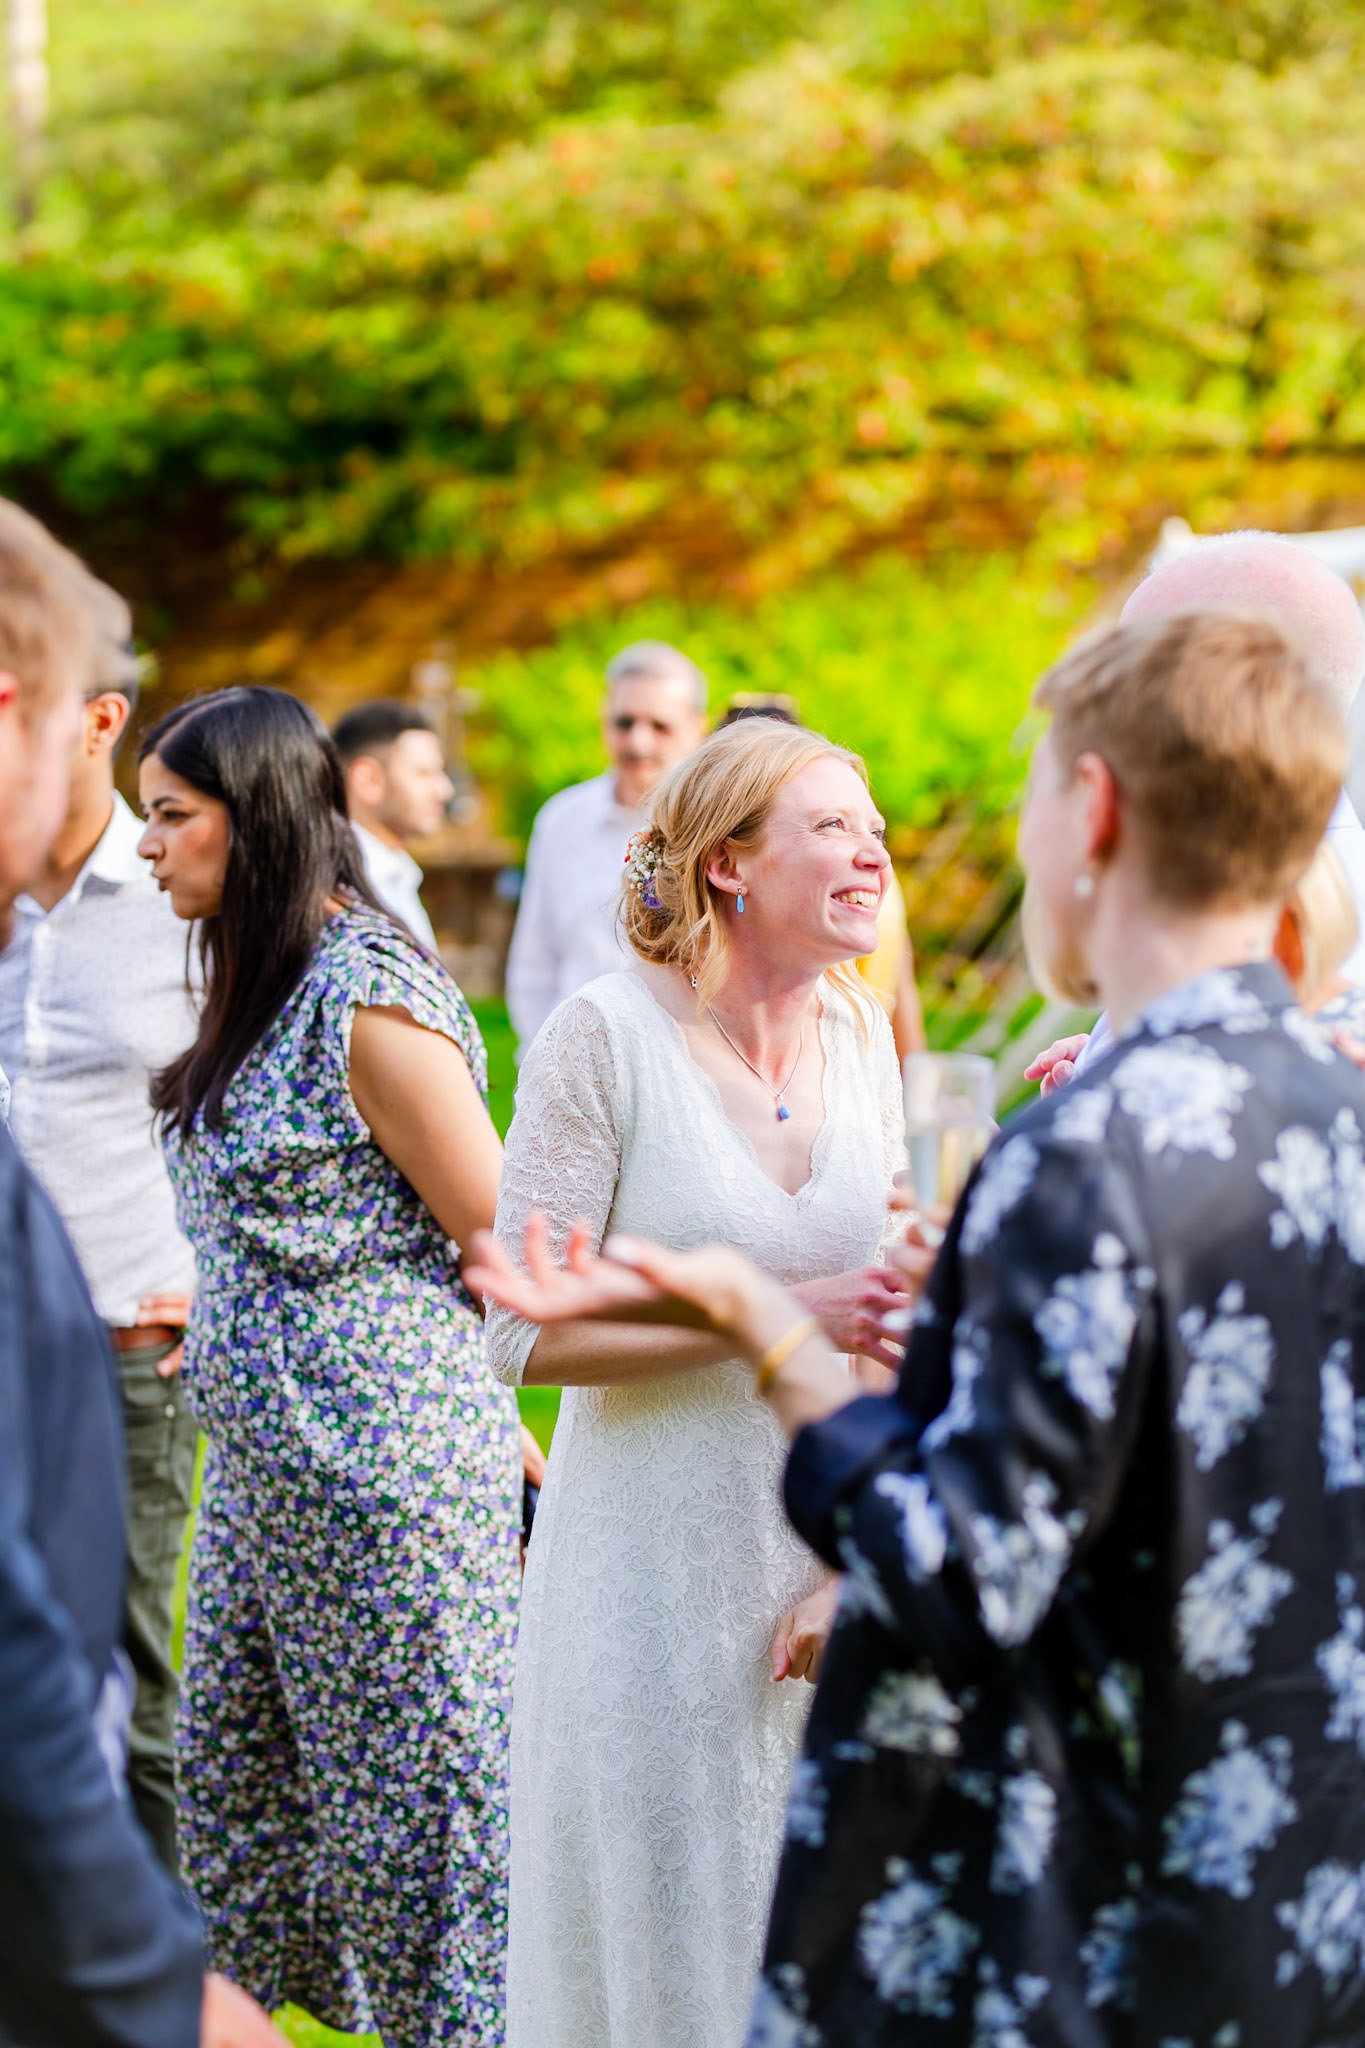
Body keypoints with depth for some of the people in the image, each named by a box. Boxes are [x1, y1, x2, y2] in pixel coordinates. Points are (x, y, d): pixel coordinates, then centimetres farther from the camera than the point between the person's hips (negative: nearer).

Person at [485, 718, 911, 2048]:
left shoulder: (860, 1035, 2)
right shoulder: (607, 1036, -13)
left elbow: (883, 1326, 6)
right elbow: (527, 1335, -15)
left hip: (826, 1556, 5)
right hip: (658, 1584, -4)